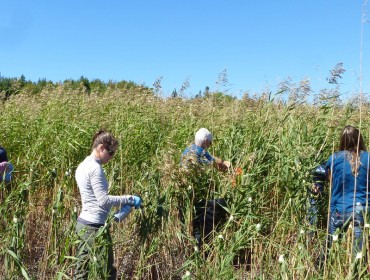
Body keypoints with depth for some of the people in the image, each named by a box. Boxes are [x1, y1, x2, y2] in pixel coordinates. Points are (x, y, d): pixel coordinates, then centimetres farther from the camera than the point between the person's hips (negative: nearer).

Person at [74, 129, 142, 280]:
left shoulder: (83, 166, 13)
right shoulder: (95, 168, -16)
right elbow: (103, 200, -20)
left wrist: (120, 201, 13)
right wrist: (129, 199, -13)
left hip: (83, 224, 9)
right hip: (95, 227, -9)